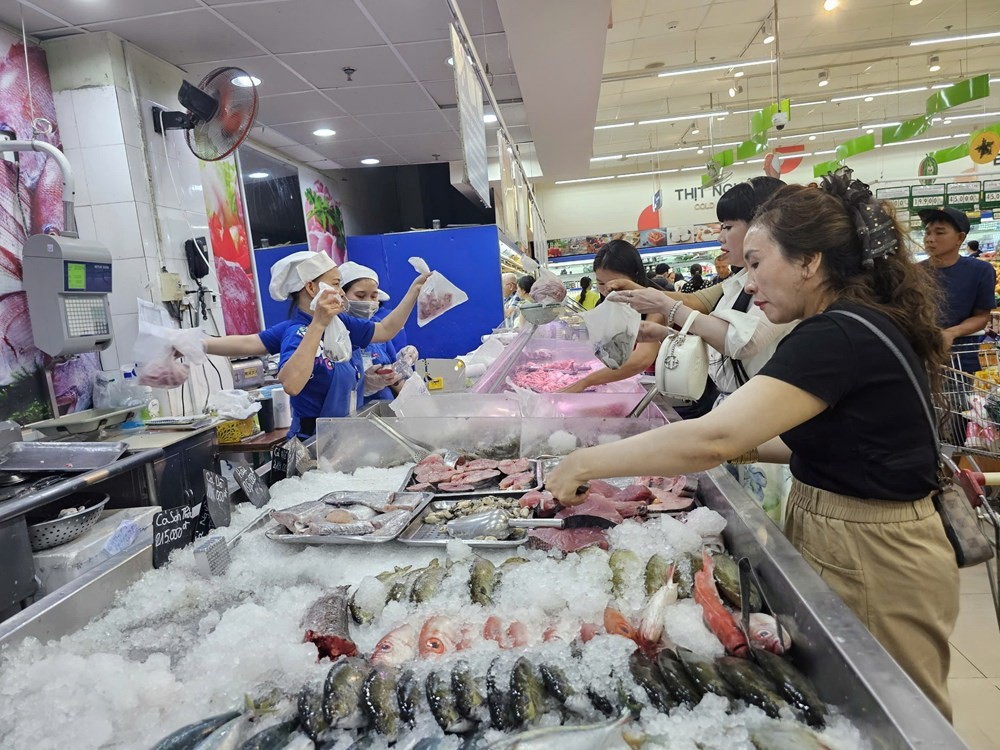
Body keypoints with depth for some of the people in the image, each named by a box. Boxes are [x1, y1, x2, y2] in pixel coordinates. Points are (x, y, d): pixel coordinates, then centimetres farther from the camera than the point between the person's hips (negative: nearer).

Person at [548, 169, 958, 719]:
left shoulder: (838, 337, -25)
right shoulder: (861, 324, 7)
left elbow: (711, 439, -34)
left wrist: (586, 462, -26)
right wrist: (753, 445, 3)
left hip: (870, 562, -9)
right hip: (839, 538, 9)